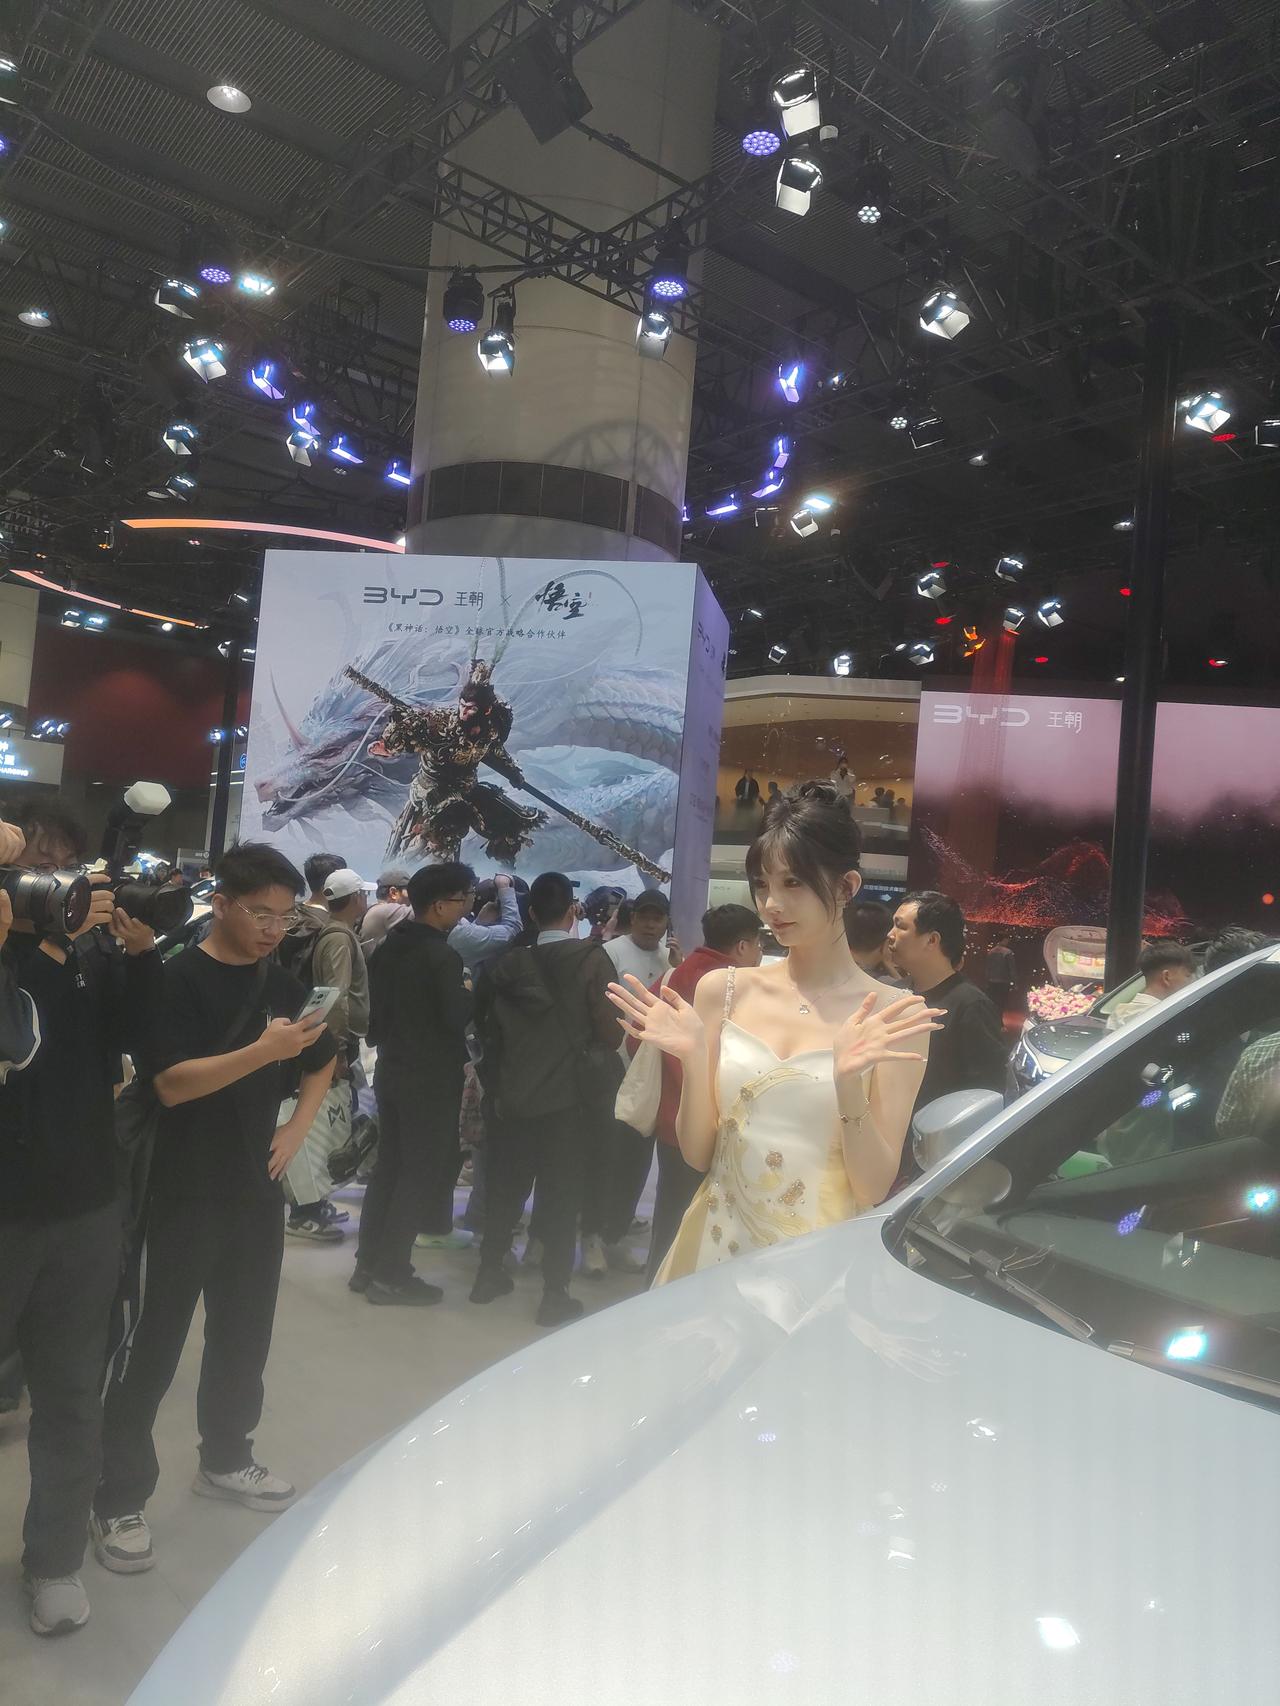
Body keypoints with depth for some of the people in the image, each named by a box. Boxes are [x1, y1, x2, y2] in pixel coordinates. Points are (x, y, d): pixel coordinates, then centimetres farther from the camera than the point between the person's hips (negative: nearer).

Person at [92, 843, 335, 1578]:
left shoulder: (283, 985, 5)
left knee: (245, 1333, 16)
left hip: (257, 1188, 6)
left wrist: (299, 1126, 6)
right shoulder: (179, 979, -12)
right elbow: (172, 1084, -22)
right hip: (185, 1192, -6)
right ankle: (119, 1497, 17)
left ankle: (226, 1460, 34)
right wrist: (263, 1051, -33)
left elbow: (323, 1060, 20)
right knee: (154, 1344, 3)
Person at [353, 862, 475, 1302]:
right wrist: (469, 993, -3)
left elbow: (374, 1006, 9)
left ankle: (369, 1263, 24)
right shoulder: (443, 957, -19)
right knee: (421, 1174, 2)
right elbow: (457, 1018, -21)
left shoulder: (389, 948, 5)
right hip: (431, 1079, -8)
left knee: (389, 1167, 16)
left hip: (392, 1071, 8)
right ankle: (391, 1275, 7)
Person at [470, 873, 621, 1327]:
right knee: (561, 1193, 6)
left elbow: (490, 1029, 6)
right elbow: (609, 1034, -13)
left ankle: (489, 1273, 28)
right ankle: (555, 1294, 11)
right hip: (569, 1096, -3)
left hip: (515, 1097, 3)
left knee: (506, 1185, 17)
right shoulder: (593, 960, -12)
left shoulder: (509, 964, -1)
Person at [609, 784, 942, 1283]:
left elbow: (875, 1189, -11)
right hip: (717, 1244, 3)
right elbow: (698, 1154, -1)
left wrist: (849, 1082, -26)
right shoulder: (723, 990, -3)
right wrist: (694, 1060, -17)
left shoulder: (893, 1017, -10)